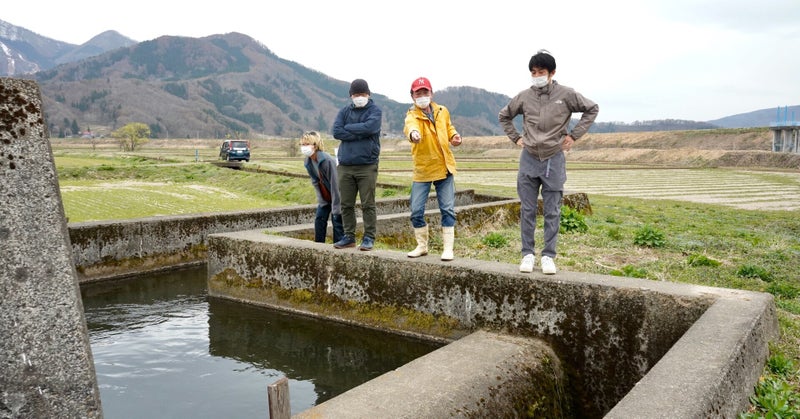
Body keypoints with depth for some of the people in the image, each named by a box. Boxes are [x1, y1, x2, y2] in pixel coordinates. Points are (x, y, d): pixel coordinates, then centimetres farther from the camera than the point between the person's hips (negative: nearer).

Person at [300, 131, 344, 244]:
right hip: (325, 197, 7)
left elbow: (334, 183, -27)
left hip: (337, 195, -7)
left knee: (336, 220, -7)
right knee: (319, 219, 5)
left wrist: (335, 208, -24)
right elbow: (315, 182, 2)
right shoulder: (307, 162, -6)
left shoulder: (327, 160, -30)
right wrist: (321, 200, -5)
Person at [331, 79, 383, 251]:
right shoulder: (344, 111, 13)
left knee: (368, 204, -1)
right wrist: (359, 134, -11)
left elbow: (369, 127, -17)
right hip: (345, 165, 4)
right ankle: (349, 237, 18)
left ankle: (369, 238, 7)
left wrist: (348, 128, -5)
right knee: (346, 204, 7)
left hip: (367, 165, -4)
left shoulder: (375, 111, 3)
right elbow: (336, 132, -3)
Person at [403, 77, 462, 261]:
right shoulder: (412, 115, -12)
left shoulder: (442, 111, 3)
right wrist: (413, 133, -61)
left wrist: (454, 136, 3)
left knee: (447, 209, 1)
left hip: (444, 168, 2)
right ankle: (422, 246, 21)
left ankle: (448, 248, 12)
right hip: (422, 170, -2)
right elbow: (411, 126, -38)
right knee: (416, 211, 0)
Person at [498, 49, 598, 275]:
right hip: (529, 159, 2)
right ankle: (527, 254, 13)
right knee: (527, 210, 4)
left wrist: (574, 135, 1)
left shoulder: (566, 94, -5)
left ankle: (549, 256, 11)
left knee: (552, 212, 3)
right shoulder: (524, 96, 1)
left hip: (554, 159, -1)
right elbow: (504, 116, 18)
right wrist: (515, 138, 9)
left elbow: (592, 109, 7)